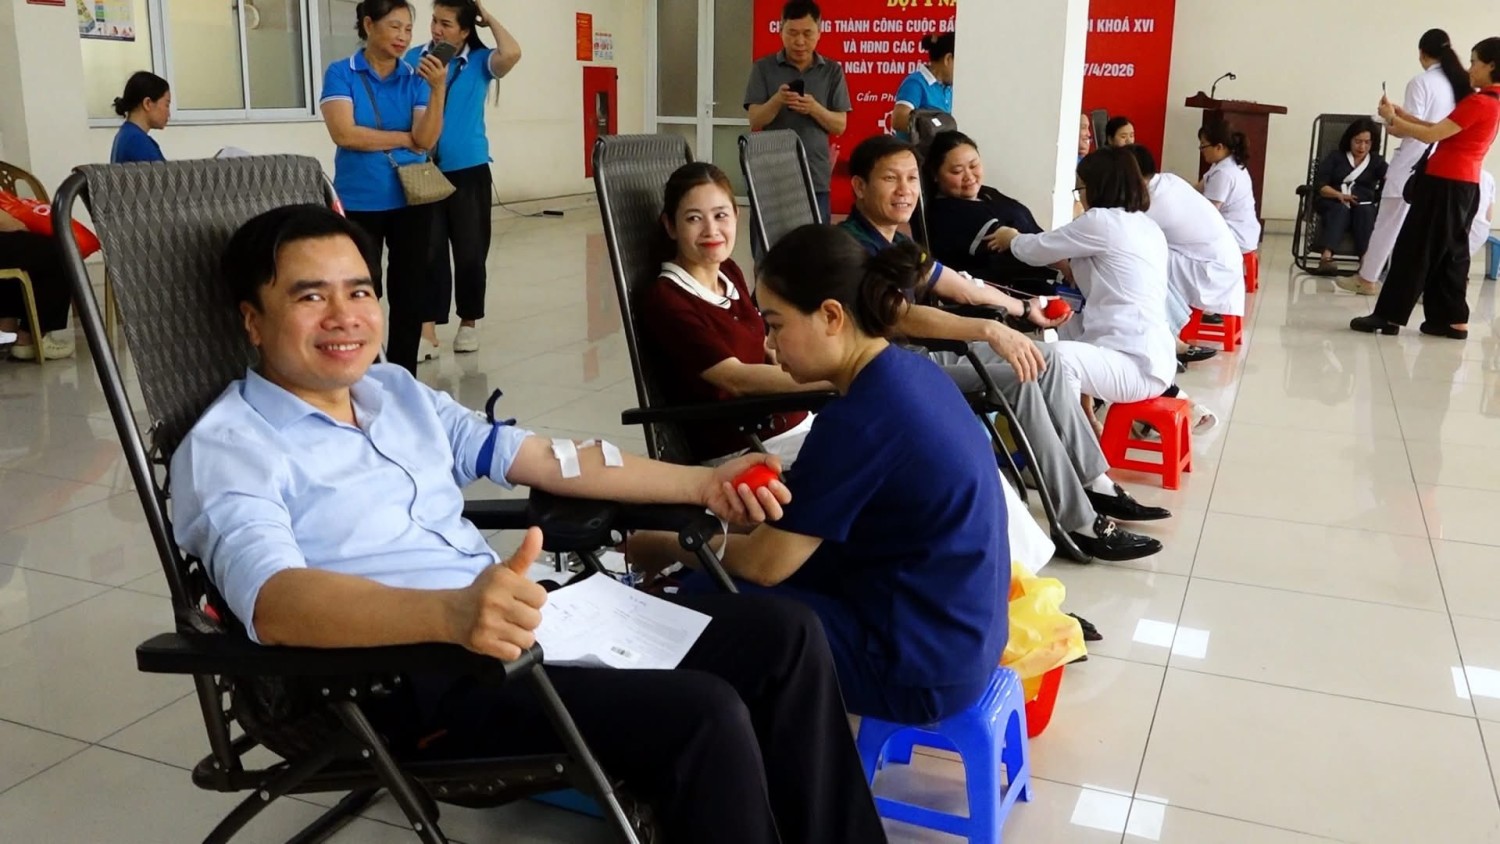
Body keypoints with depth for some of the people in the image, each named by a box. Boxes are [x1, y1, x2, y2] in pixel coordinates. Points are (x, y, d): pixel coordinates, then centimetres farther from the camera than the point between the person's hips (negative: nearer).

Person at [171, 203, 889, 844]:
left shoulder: (394, 389, 17)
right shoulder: (226, 449, -6)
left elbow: (540, 459, 21)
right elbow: (274, 601, -25)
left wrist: (702, 483, 16)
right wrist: (451, 613, -43)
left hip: (513, 621, 8)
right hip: (411, 677, -8)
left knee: (781, 632, -1)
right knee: (702, 716, -25)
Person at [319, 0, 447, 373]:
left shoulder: (415, 77, 4)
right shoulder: (341, 73, -3)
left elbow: (427, 140, -7)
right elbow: (345, 133, -15)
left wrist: (438, 88, -20)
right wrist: (405, 138, -8)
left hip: (411, 200, 3)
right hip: (359, 203, -3)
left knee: (411, 293, 7)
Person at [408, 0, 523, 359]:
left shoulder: (480, 61, -1)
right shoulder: (414, 58, 3)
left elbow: (512, 53, -21)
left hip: (468, 170, -1)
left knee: (470, 252, 8)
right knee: (429, 252, 2)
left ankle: (469, 322, 23)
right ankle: (427, 329, 5)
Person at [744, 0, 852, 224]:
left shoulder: (832, 71, 7)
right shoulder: (764, 68, 3)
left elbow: (840, 126, 2)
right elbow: (755, 122, -3)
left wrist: (814, 108, -17)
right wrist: (777, 101, -22)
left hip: (816, 177, 1)